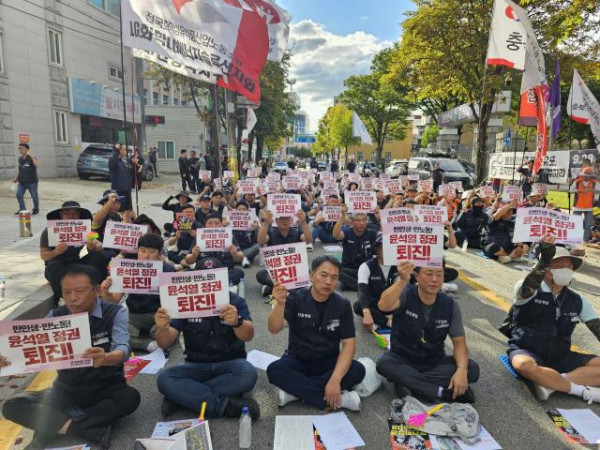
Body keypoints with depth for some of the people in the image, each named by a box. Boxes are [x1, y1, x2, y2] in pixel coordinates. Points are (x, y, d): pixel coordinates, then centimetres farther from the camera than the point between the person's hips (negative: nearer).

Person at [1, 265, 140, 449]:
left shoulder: (115, 313, -13)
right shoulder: (55, 316, -2)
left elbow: (122, 349, -27)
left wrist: (105, 358, -51)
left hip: (106, 388, -3)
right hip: (66, 390, 4)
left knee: (131, 397, -33)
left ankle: (55, 426, -21)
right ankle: (93, 430, -24)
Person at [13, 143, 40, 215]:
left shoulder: (31, 158, -10)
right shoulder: (20, 159, 9)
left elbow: (37, 165, -32)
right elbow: (19, 170, 20)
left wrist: (31, 156, -33)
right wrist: (16, 178, 16)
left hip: (32, 182, -5)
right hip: (21, 182, 6)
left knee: (34, 196, 6)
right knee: (19, 195, -4)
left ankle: (36, 209, 24)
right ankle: (22, 209, 9)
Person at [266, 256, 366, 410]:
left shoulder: (342, 305, -9)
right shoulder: (296, 298, -12)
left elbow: (349, 343, -13)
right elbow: (274, 329, -24)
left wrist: (335, 379, -27)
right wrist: (280, 303, -45)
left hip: (329, 363, 1)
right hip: (298, 360, -1)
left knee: (358, 370, -26)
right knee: (274, 370, -30)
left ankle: (296, 390, -20)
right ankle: (340, 398, -25)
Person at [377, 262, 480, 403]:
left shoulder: (450, 305, -7)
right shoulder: (405, 294, -17)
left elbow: (459, 342, -5)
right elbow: (384, 306, -41)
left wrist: (462, 369, -25)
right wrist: (402, 280, -58)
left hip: (435, 362, 3)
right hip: (402, 360, -3)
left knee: (472, 369, -21)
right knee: (384, 363, -33)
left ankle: (407, 381, -21)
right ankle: (444, 392, -26)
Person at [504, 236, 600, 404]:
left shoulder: (577, 300, 9)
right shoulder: (527, 291, -9)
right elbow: (528, 288, -33)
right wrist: (545, 259, -46)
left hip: (560, 357, 5)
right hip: (526, 351, -5)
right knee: (524, 365, -39)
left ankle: (550, 382, -23)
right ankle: (583, 390, -21)